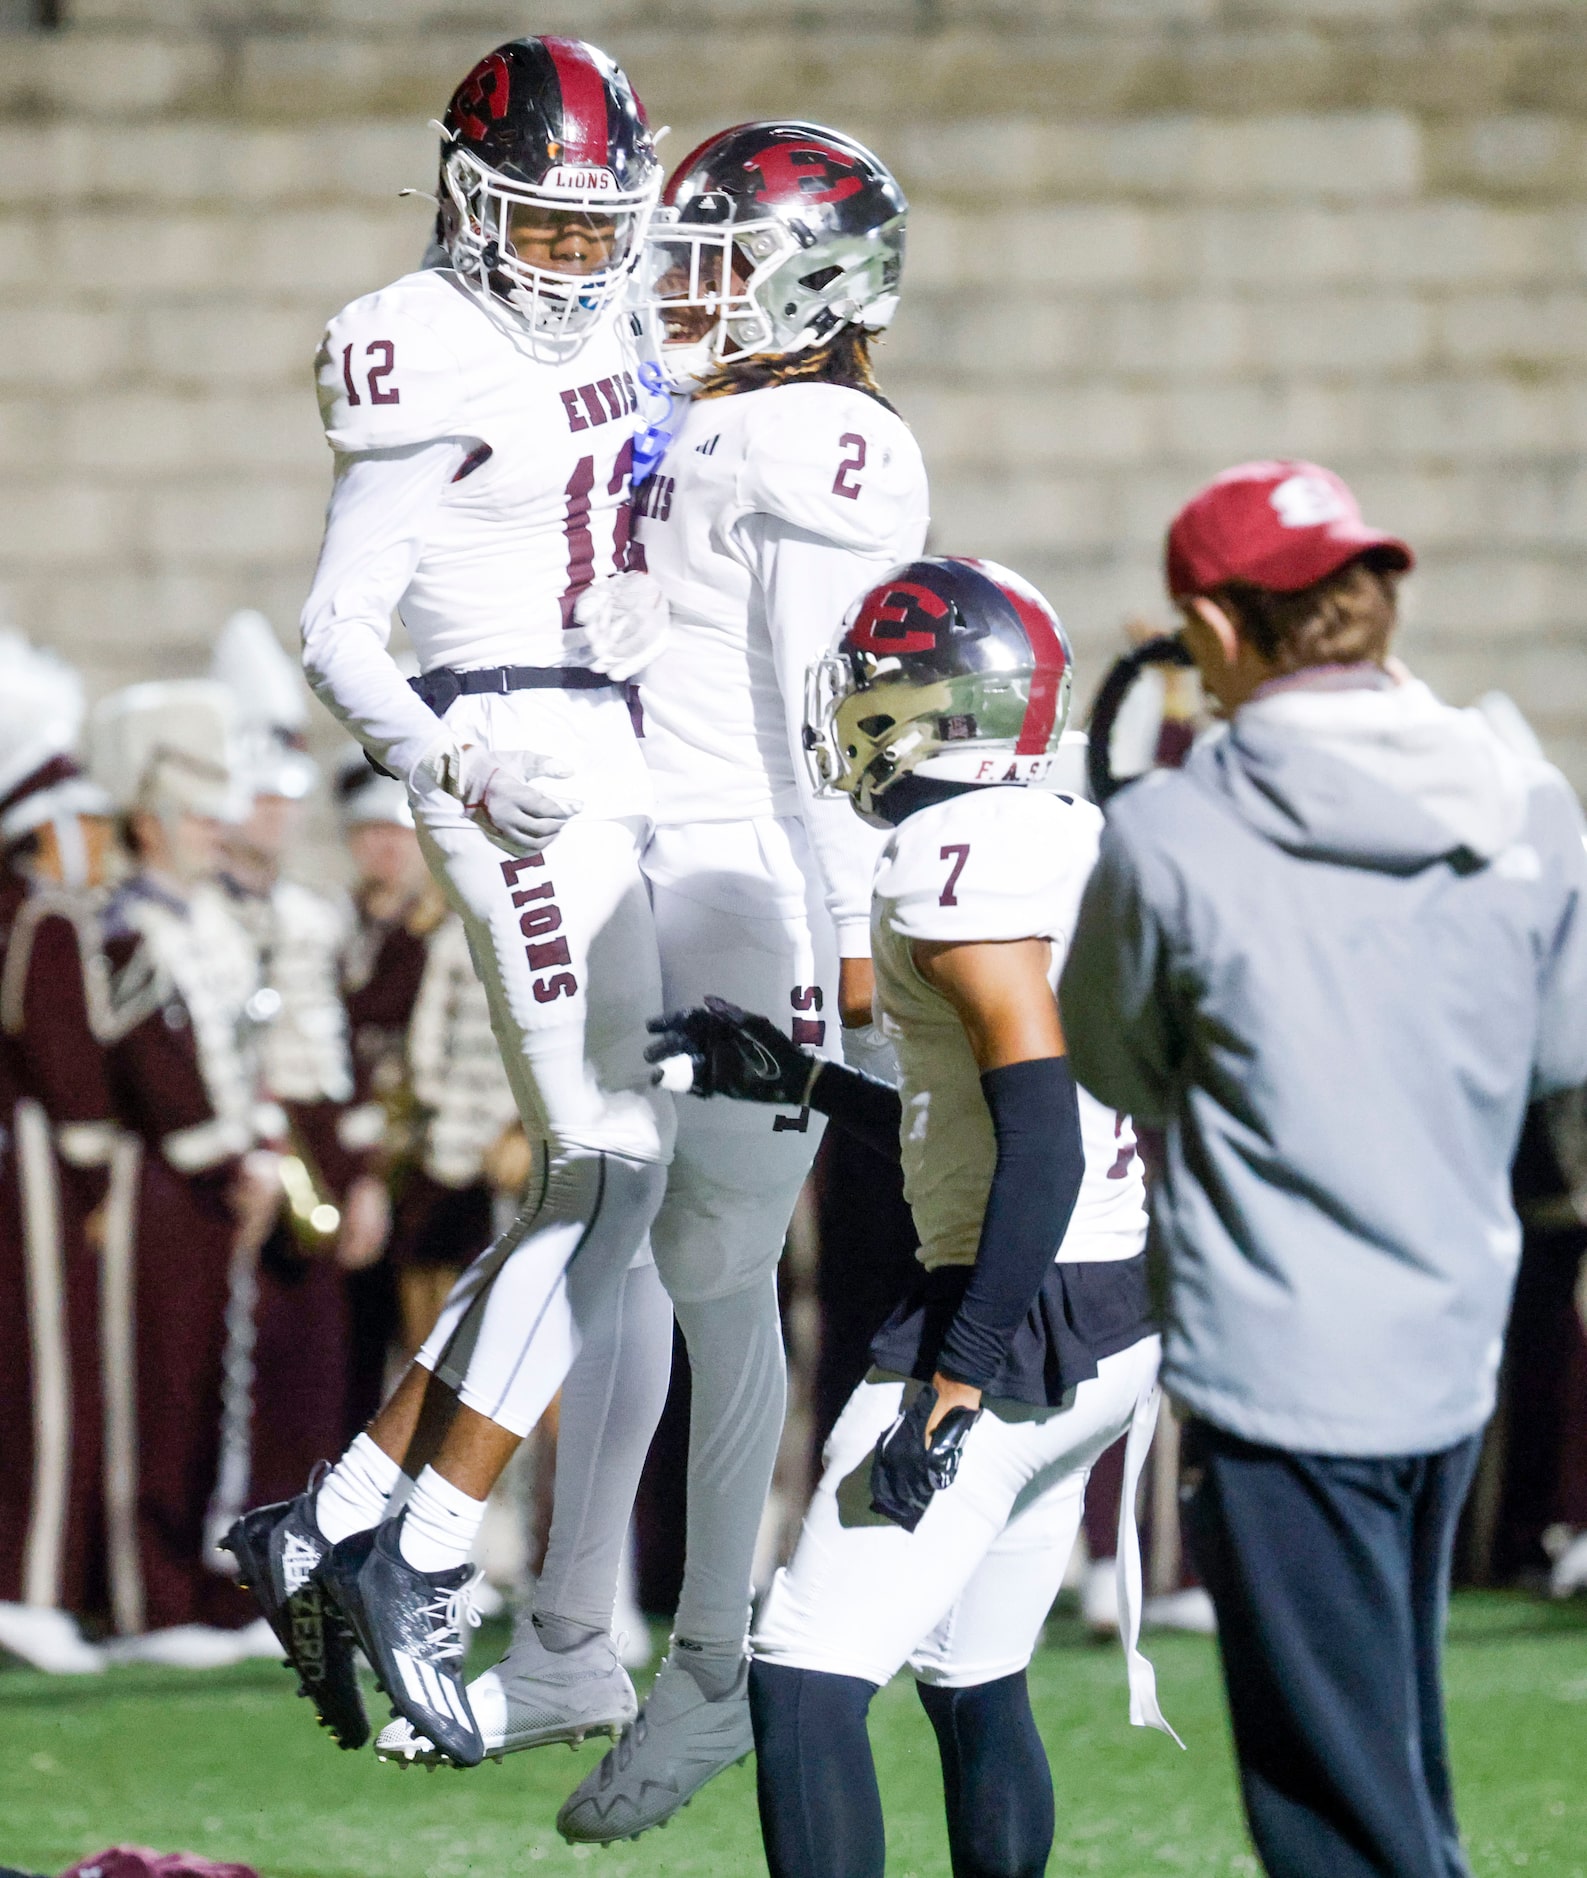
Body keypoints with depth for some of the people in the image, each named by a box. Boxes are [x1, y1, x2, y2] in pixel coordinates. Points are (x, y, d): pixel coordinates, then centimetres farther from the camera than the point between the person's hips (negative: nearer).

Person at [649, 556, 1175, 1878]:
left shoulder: (965, 854, -14)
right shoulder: (1083, 845, 14)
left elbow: (1041, 1133, -23)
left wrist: (960, 1375, -23)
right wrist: (801, 1082, 27)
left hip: (1020, 1321, -10)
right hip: (1119, 1318, 10)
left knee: (808, 1683, -9)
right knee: (974, 1683, 21)